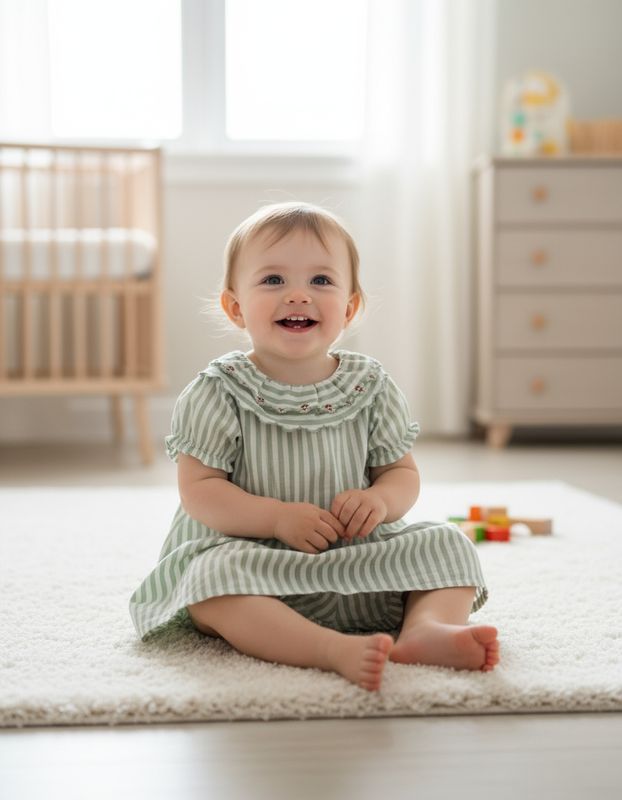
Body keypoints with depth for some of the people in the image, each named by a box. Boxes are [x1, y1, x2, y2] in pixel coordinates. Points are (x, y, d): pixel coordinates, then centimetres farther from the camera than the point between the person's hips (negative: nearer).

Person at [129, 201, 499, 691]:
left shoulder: (371, 387, 3)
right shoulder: (219, 392, -6)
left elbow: (403, 473, 9)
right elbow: (198, 490, -9)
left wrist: (379, 500, -15)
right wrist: (279, 518, -22)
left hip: (356, 561, 4)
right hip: (253, 555, -3)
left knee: (447, 544, -9)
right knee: (216, 574, -34)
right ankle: (334, 649, -47)